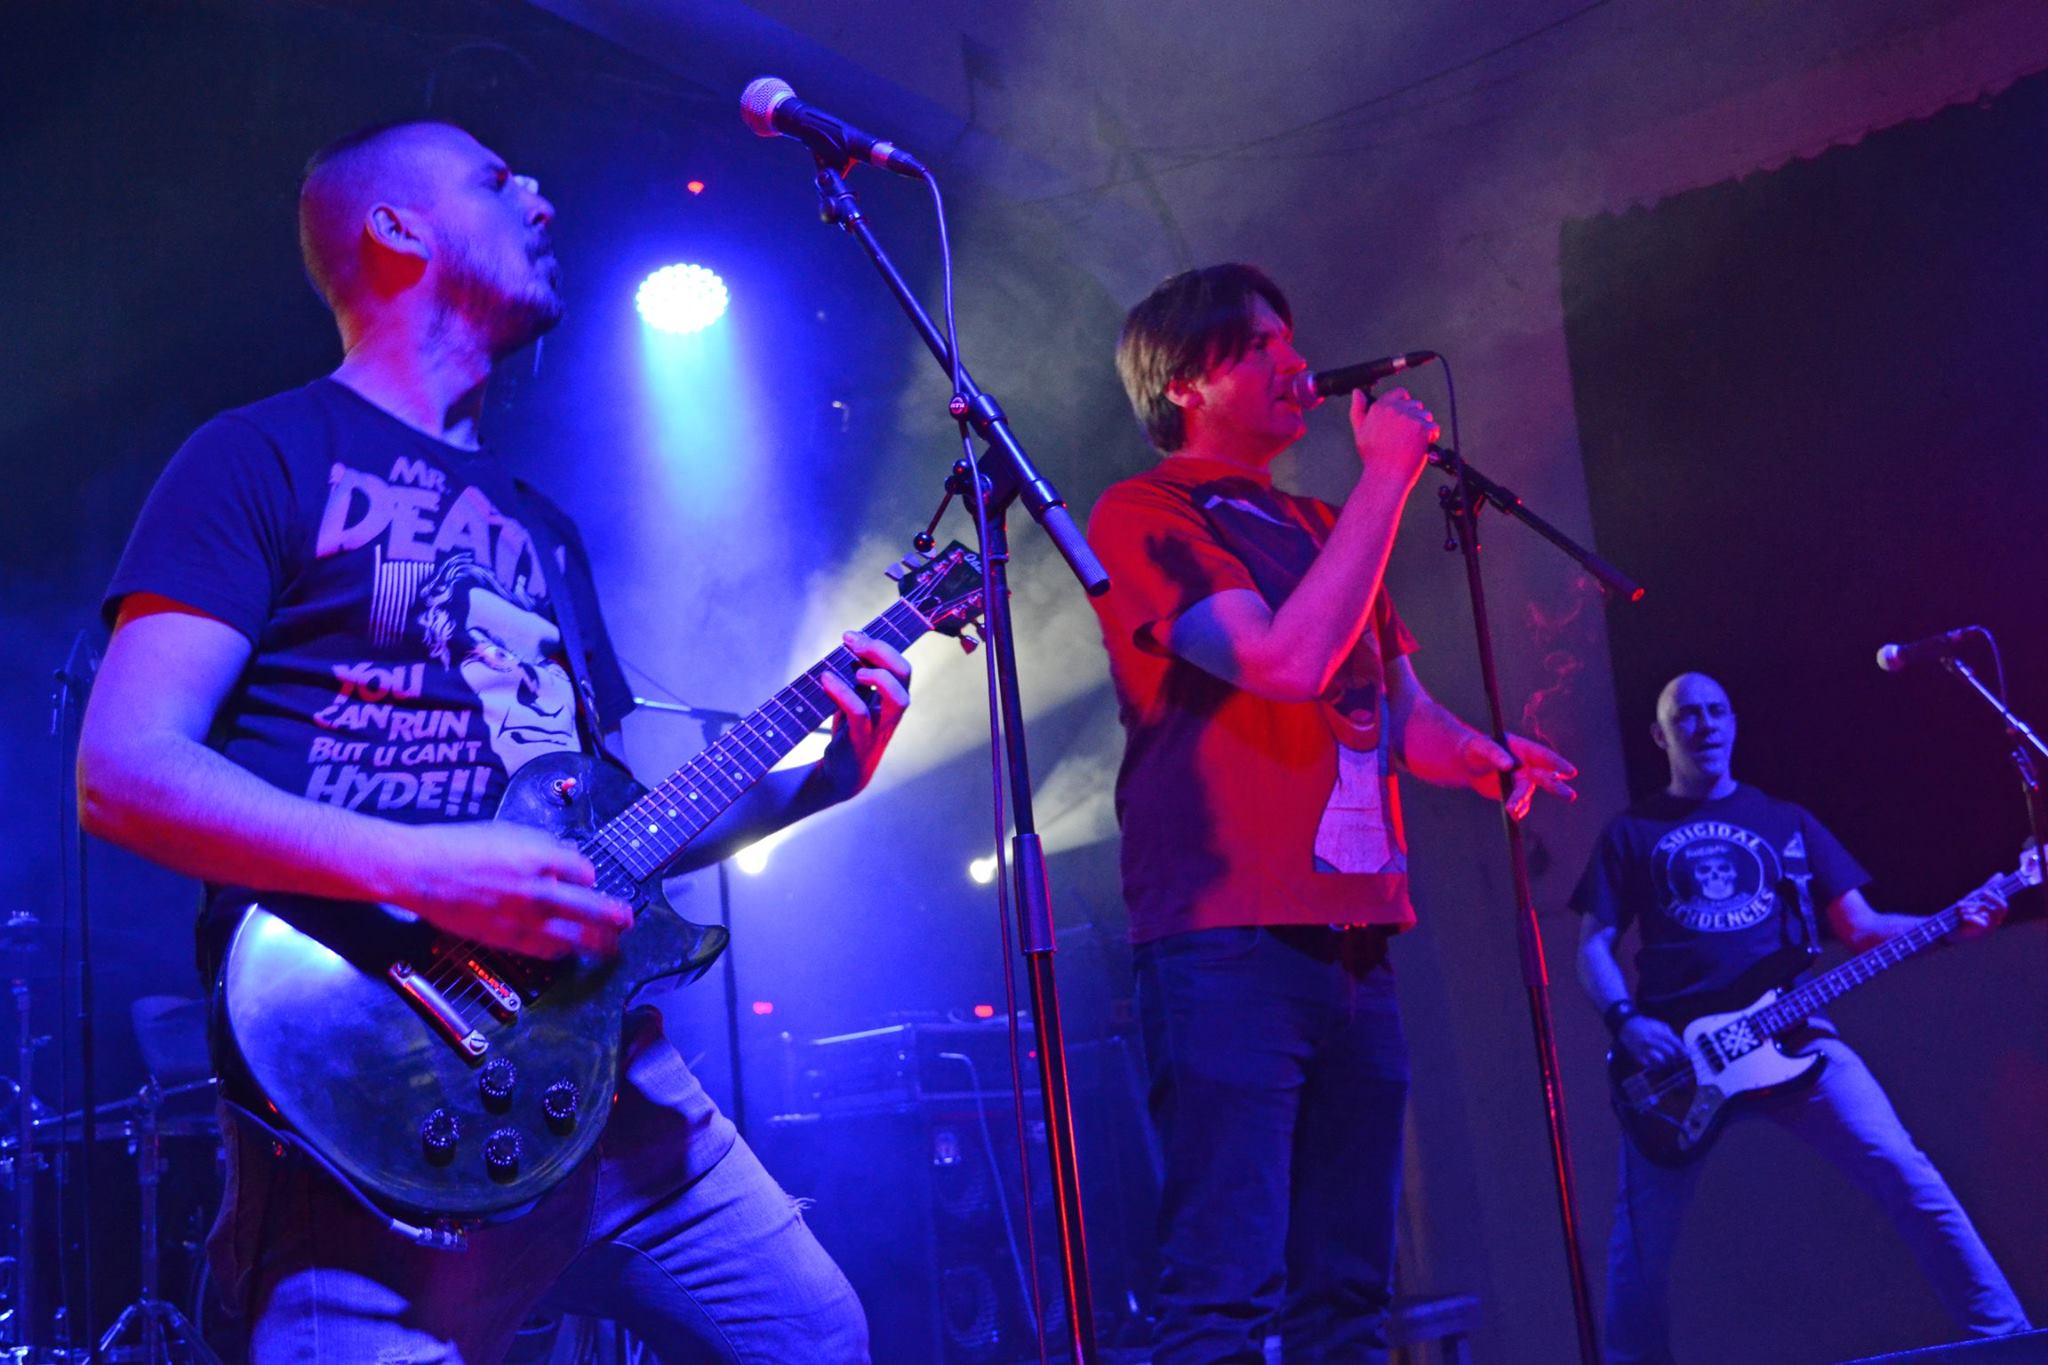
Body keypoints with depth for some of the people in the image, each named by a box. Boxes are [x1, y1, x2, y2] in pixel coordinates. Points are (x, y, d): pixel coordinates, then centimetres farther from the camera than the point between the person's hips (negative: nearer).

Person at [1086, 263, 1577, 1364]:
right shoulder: (1142, 517, -1)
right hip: (1227, 942, -8)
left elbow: (1400, 710, 22)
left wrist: (1489, 761, -1)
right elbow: (1286, 661, -16)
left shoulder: (1319, 531, 22)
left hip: (1356, 940, 8)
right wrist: (1387, 478, -9)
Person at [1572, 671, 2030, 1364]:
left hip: (1791, 1034, 1)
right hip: (1673, 1053, -1)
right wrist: (1626, 1023, -11)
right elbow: (1592, 948, 8)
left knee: (1902, 1171, -13)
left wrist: (1952, 926, -4)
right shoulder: (1632, 834, 11)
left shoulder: (1786, 822, 17)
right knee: (1642, 1243, -3)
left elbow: (1860, 927, 13)